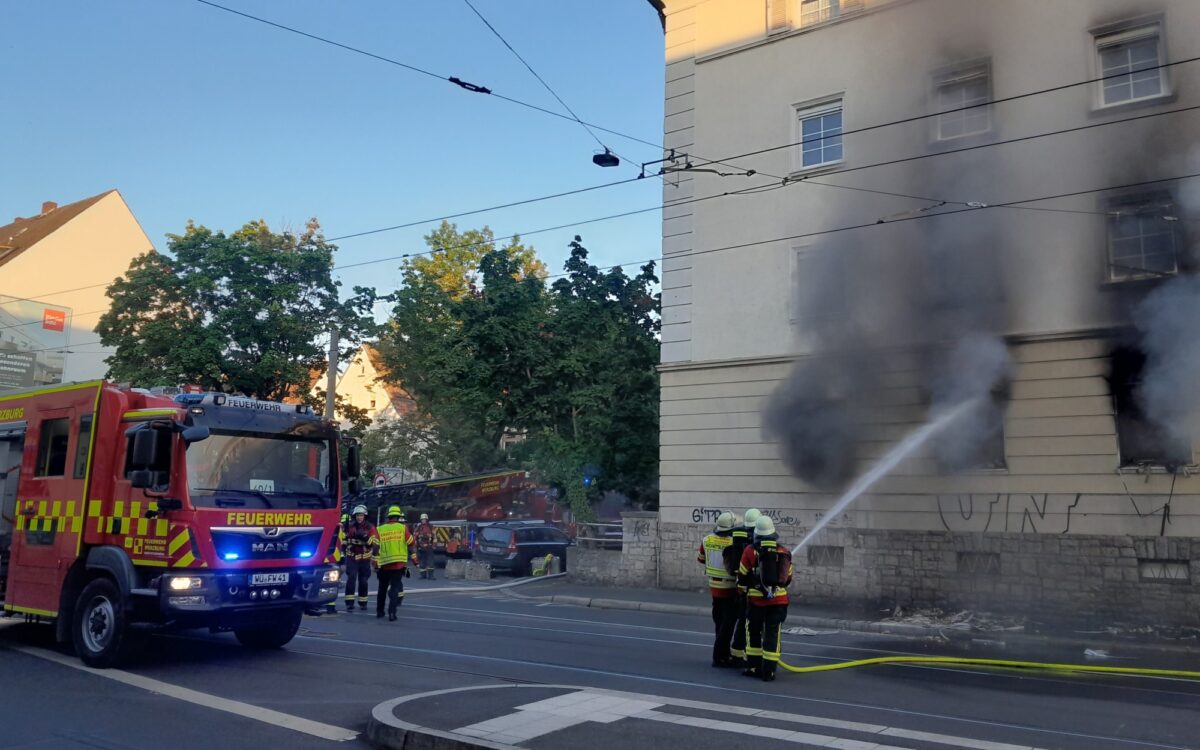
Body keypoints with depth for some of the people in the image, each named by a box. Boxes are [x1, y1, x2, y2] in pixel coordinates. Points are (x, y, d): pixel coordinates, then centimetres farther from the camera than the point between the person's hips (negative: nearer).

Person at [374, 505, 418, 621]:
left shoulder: (380, 530, 4)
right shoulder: (403, 528, -1)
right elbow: (411, 544, 1)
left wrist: (375, 563, 11)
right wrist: (414, 559, 12)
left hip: (384, 564, 2)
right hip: (398, 563, -2)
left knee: (382, 588, 18)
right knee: (395, 587, 0)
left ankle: (379, 611, 27)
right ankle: (391, 613, -11)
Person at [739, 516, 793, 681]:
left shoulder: (751, 551, -8)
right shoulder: (785, 551, 3)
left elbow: (743, 575, 0)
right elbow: (788, 578, 12)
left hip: (756, 599, -2)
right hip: (779, 599, 2)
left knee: (753, 633, 14)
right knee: (772, 635, 6)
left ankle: (753, 667, 17)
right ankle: (768, 671, 6)